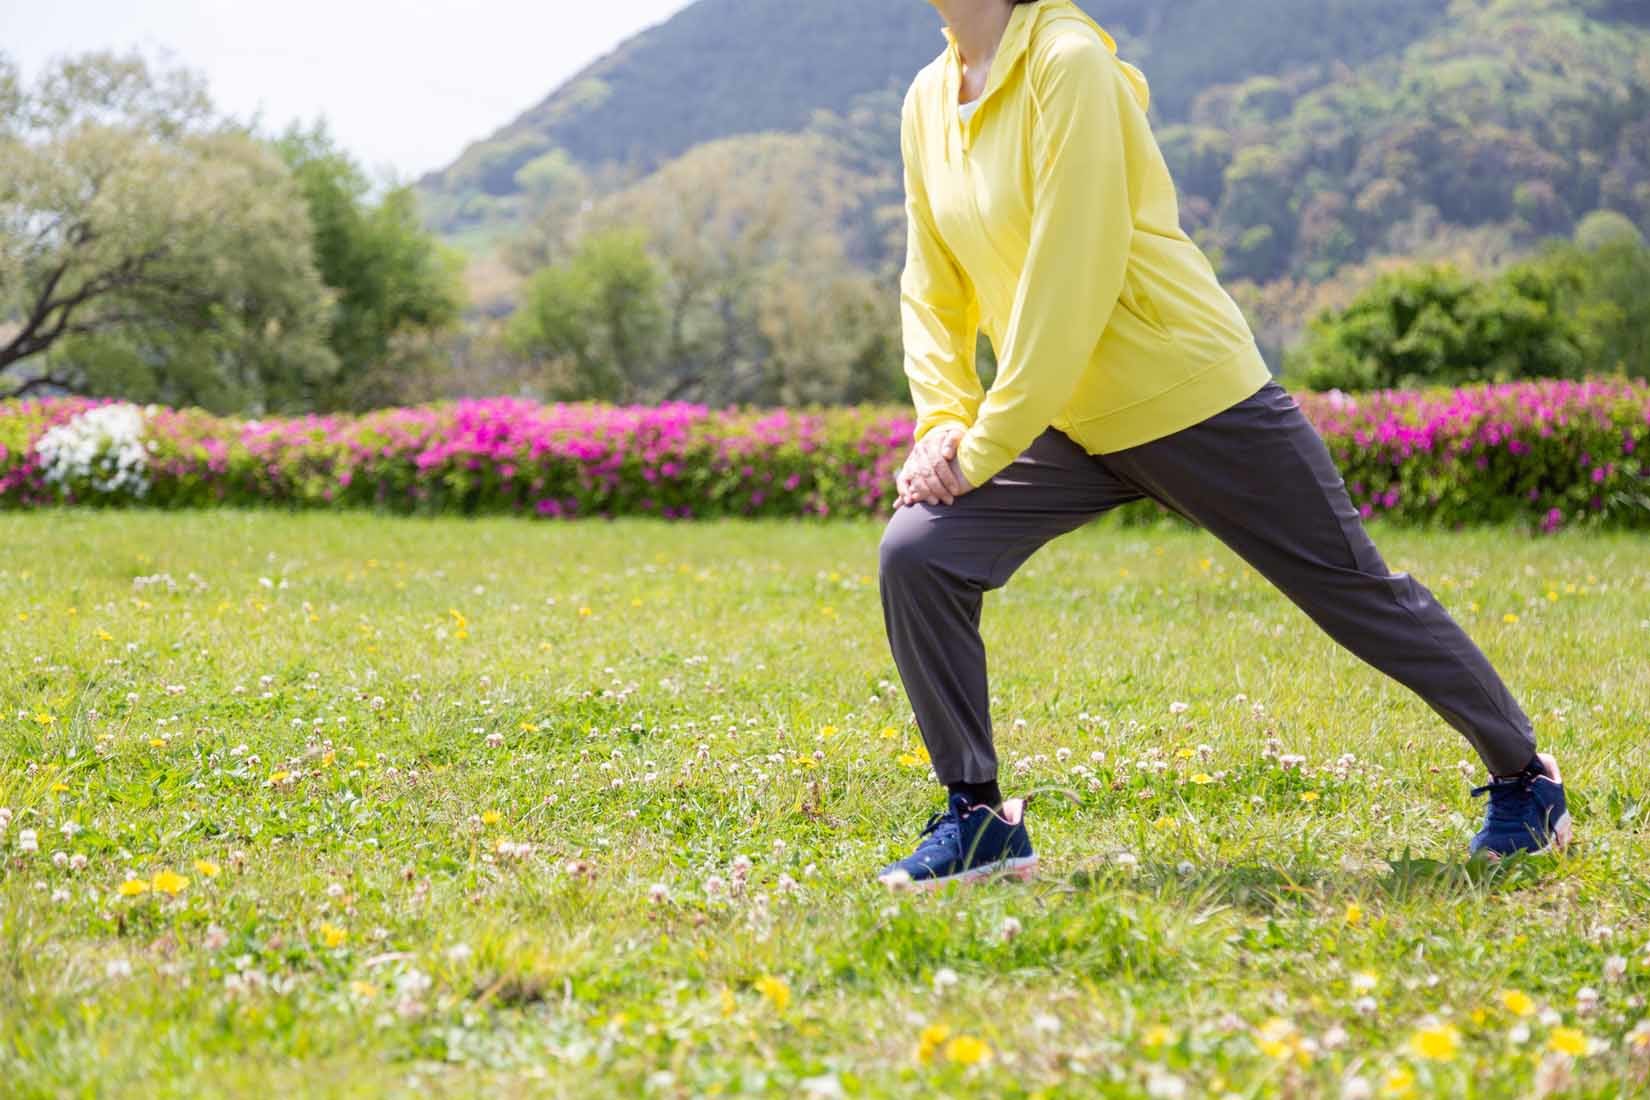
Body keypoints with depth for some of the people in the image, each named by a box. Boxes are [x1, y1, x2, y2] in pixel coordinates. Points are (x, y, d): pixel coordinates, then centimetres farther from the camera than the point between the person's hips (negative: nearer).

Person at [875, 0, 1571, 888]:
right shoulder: (927, 101, 3)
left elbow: (1072, 279, -23)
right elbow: (932, 284, 10)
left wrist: (984, 447, -20)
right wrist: (942, 423, -6)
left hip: (1195, 402, -7)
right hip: (1074, 429, 7)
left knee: (1360, 594, 5)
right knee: (915, 554, -12)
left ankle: (1524, 776, 27)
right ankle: (978, 821, 1)